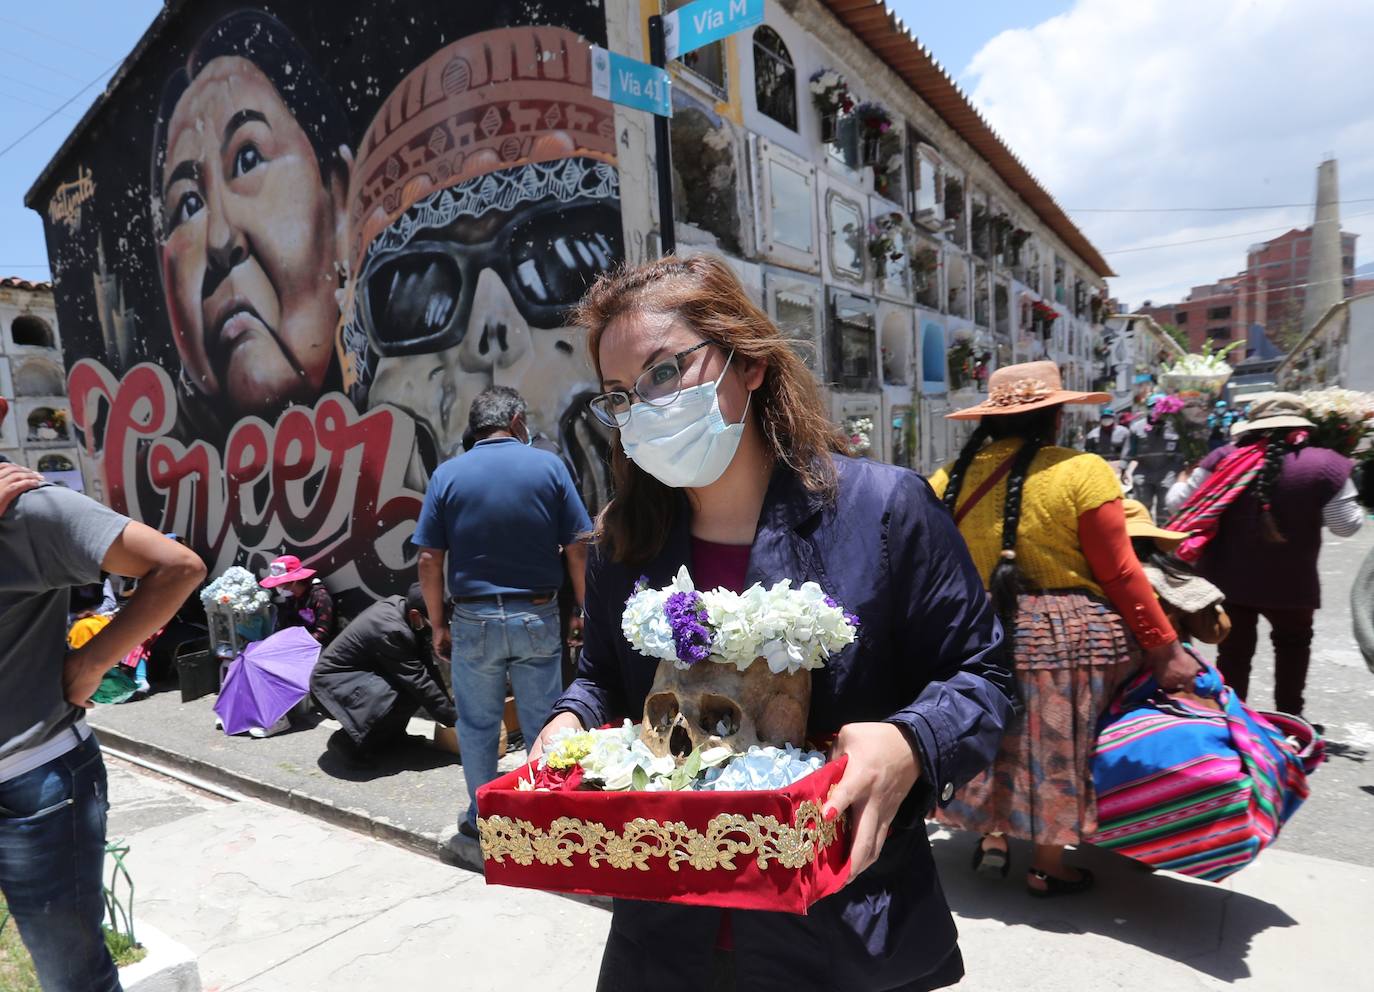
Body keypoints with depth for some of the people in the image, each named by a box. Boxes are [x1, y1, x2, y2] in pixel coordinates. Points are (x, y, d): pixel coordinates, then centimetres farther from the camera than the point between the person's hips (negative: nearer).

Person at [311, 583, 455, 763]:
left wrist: (448, 700, -6)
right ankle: (353, 740, -11)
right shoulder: (391, 630, -32)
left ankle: (388, 735, 8)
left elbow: (426, 666, -3)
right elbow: (419, 682, -28)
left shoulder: (400, 606, -7)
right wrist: (454, 719, -21)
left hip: (361, 670, 9)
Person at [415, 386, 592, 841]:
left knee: (478, 726, 16)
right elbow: (578, 549, -5)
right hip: (537, 616, 0)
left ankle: (482, 819, 29)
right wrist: (582, 610, 6)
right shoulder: (548, 466, -3)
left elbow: (429, 560, -2)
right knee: (543, 725, 12)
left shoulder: (447, 474, 0)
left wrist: (438, 624, 7)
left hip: (474, 619, 1)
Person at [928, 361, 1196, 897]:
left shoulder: (950, 479, -2)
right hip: (1069, 635, -3)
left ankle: (992, 841, 33)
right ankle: (1047, 866, 28)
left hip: (983, 632, 3)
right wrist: (1166, 649, -2)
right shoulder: (1081, 472, -12)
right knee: (1056, 748, 13)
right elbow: (1119, 574, -10)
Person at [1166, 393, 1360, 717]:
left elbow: (1178, 502, -2)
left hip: (1228, 578, 1)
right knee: (1293, 643, 25)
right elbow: (1347, 524, -3)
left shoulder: (1225, 458, -9)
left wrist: (1185, 478, 20)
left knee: (1234, 648, 14)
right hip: (1290, 581, 0)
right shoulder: (1323, 465, -12)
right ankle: (1288, 717, 31)